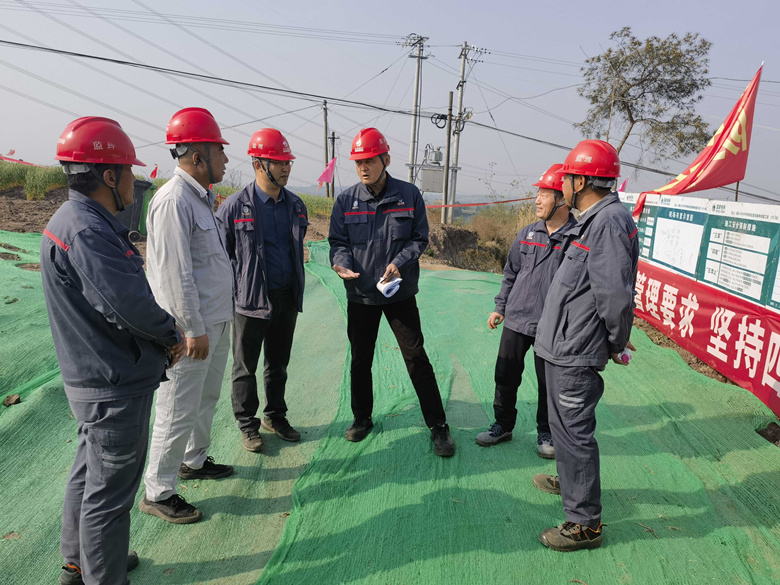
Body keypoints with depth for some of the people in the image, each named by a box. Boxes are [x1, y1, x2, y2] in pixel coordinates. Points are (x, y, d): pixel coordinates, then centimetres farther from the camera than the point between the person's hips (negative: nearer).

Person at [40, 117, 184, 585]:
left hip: (94, 379, 11)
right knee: (110, 490, 6)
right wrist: (170, 334, -17)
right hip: (116, 387, -11)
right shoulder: (87, 231, -25)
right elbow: (128, 302, -33)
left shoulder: (83, 221, 10)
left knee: (91, 471, 26)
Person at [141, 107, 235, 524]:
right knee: (179, 409, 2)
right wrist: (193, 329, -20)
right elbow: (175, 274, -22)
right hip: (192, 329, -10)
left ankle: (193, 460, 42)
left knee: (206, 397, 23)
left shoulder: (200, 197, 13)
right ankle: (158, 492, 18)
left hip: (216, 322, 10)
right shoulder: (173, 201, -19)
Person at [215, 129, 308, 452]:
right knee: (246, 367, 9)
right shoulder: (235, 206, -10)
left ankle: (275, 416, 35)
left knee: (278, 363, 18)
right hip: (251, 301, -5)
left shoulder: (296, 205, 6)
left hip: (287, 299, 5)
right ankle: (247, 425, 25)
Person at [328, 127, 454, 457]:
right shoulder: (346, 200, 0)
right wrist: (341, 262, -19)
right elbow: (338, 241, 3)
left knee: (416, 359, 1)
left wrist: (399, 262, -17)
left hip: (400, 292, -2)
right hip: (360, 294, 2)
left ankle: (438, 426, 15)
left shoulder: (409, 195, -3)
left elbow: (420, 238, 0)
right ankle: (362, 418, 33)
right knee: (360, 360, 13)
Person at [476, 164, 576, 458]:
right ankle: (503, 425, 32)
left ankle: (546, 433, 32)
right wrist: (500, 307, 13)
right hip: (515, 321, 4)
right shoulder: (527, 234, 5)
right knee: (506, 377, 12)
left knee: (549, 384, 11)